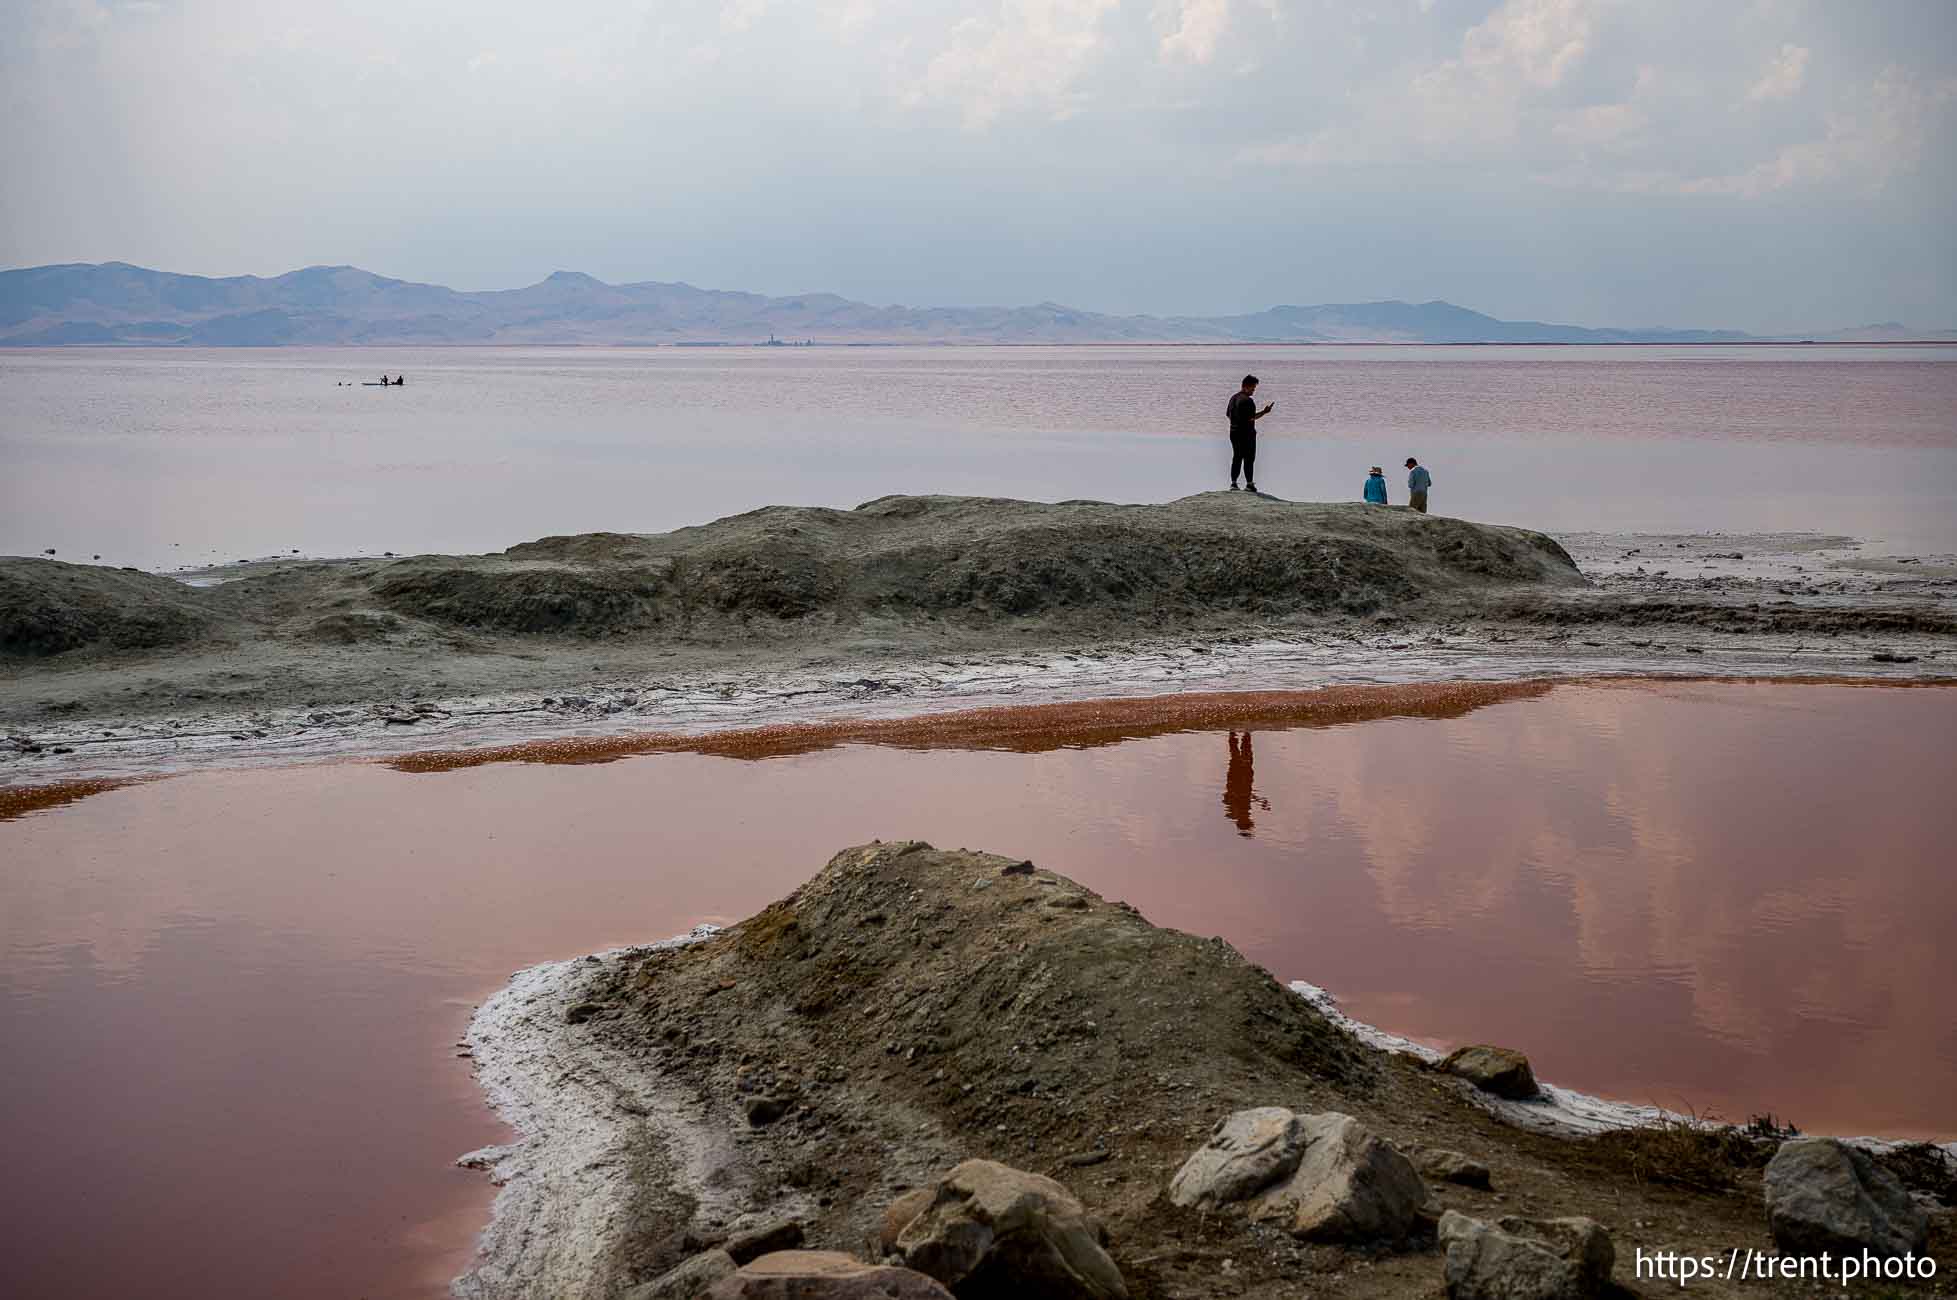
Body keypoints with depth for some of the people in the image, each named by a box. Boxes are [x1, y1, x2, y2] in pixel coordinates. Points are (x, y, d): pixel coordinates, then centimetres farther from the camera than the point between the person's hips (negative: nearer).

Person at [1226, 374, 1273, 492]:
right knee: (1249, 458, -1)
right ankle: (1249, 483, 0)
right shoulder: (1247, 400, -17)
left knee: (1236, 457, 12)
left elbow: (1228, 414, 17)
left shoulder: (1233, 397, 11)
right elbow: (1251, 418, -21)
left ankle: (1233, 483, 11)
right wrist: (1264, 412, -15)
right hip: (1247, 433, -8)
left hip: (1234, 432, 8)